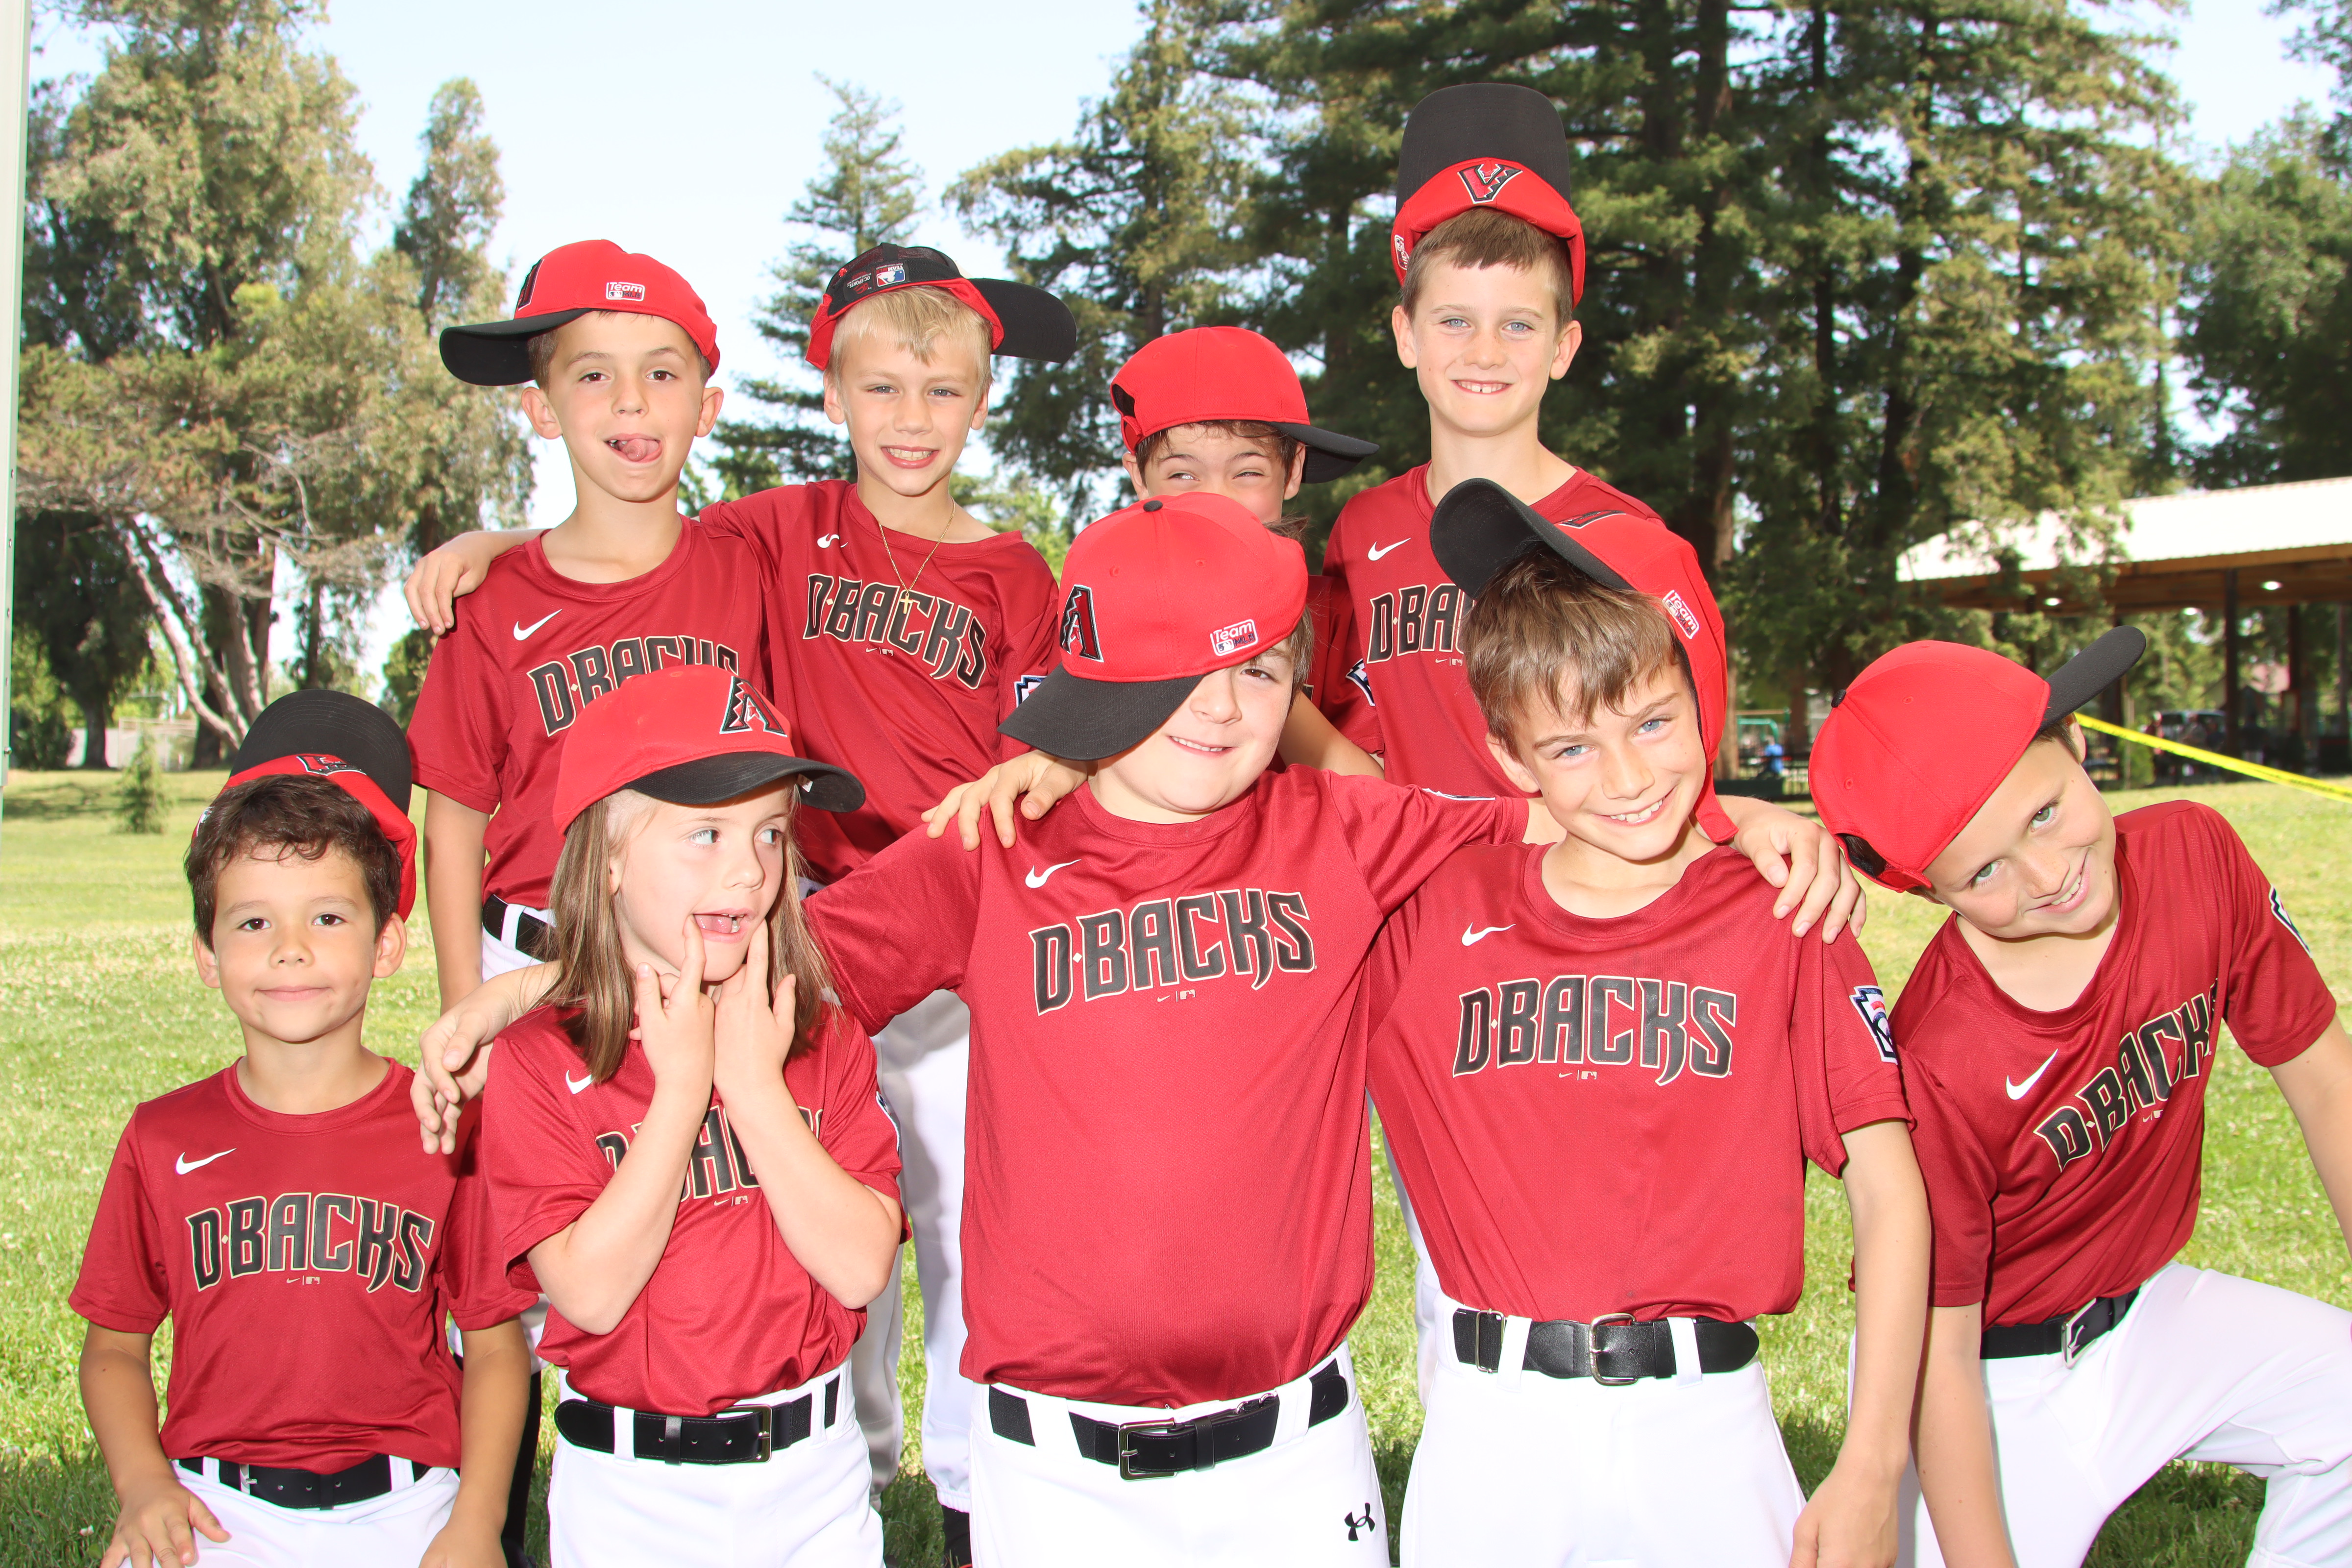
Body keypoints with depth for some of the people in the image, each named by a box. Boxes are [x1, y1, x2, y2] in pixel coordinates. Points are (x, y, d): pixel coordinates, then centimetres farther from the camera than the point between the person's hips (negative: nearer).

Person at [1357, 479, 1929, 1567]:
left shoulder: (1782, 920, 0)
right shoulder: (1432, 914, 3)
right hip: (1488, 1433, 1)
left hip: (1701, 1431, -1)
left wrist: (1872, 1474, -7)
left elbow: (1888, 1192, -2)